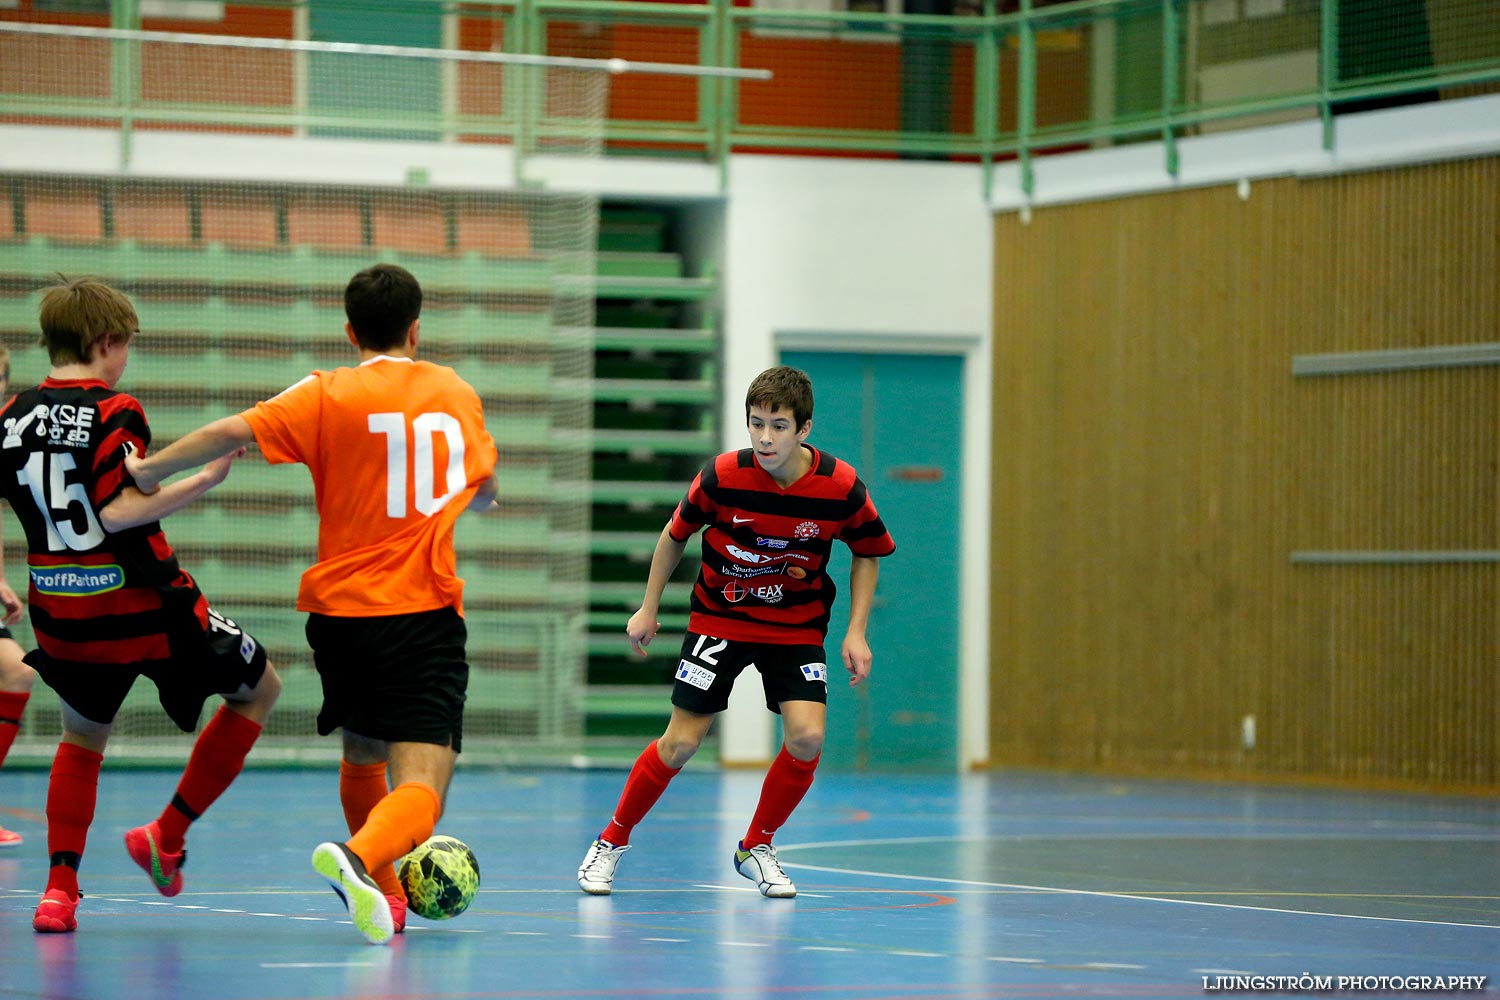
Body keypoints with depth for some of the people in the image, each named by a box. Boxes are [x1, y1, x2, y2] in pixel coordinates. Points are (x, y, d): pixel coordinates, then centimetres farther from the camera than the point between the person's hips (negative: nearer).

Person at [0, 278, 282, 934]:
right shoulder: (114, 413, -13)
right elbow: (117, 511, -23)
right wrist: (205, 480, -20)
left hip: (62, 614, 6)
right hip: (145, 608, -5)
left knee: (82, 737, 28)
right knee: (259, 687, 15)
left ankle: (60, 887, 11)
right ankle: (167, 836, 11)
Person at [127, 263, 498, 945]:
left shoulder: (329, 396, -1)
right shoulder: (457, 392, 10)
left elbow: (232, 432, -14)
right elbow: (486, 491, 28)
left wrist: (149, 470, 0)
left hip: (342, 612, 1)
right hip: (427, 616, -1)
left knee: (362, 760, 26)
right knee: (419, 790, -13)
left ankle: (383, 896, 37)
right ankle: (360, 857, -42)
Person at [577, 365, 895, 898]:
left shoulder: (841, 488, -17)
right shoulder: (723, 475, -19)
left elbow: (868, 553, 2)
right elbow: (676, 534, 1)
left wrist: (856, 632, -5)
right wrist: (649, 608, 5)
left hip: (797, 627, 1)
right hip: (719, 619, -1)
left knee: (807, 737, -17)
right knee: (680, 742, -5)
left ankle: (757, 847, 7)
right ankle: (612, 840, 16)